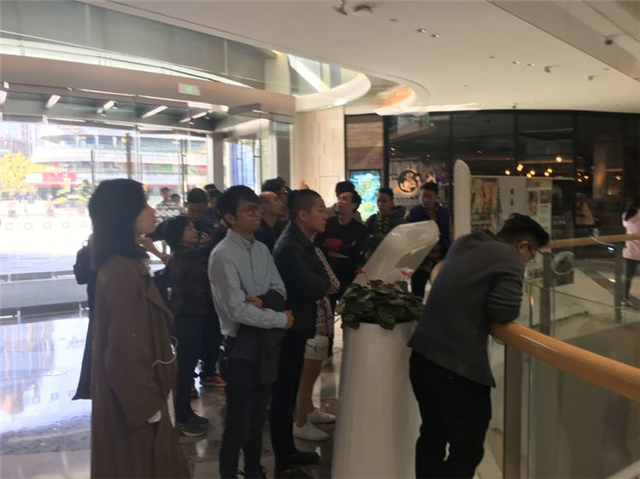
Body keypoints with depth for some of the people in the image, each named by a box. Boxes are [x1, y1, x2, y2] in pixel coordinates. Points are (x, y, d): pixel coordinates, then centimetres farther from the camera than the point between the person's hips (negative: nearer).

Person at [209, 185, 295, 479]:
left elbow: (280, 291, 6)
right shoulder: (222, 255, -17)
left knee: (258, 417, 21)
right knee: (239, 422, 6)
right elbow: (238, 311, -22)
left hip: (266, 343, 7)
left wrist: (262, 301, -15)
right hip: (242, 346, -7)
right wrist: (280, 319, -13)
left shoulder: (262, 250, 6)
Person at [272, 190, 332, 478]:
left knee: (289, 392, 20)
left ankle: (289, 450, 36)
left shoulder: (301, 241, 10)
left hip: (296, 326, 10)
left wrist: (320, 282, -12)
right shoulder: (290, 246, -23)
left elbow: (315, 282, 9)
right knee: (283, 395, 3)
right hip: (289, 329, -10)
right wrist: (324, 280, -11)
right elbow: (313, 288, -31)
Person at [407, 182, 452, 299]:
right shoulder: (413, 213, -4)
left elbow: (449, 236, 12)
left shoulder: (444, 212, 6)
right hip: (420, 261, -3)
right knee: (418, 296, 3)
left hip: (440, 261, 3)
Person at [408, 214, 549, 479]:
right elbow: (504, 312, -17)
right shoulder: (510, 257, -7)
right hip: (459, 365, -8)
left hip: (422, 354, 8)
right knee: (467, 450, 8)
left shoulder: (463, 243, 15)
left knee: (432, 435, 22)